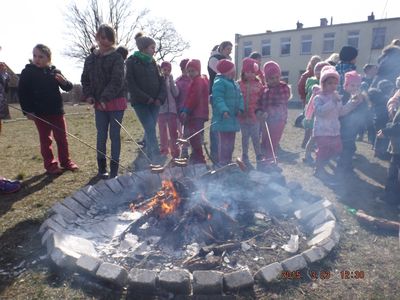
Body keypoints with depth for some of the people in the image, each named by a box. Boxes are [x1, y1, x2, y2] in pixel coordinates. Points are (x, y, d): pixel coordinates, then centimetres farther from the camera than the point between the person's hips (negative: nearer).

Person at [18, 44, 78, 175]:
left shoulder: (55, 71, 4)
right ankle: (50, 165, 13)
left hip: (57, 111, 2)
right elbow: (22, 93, -2)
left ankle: (66, 161, 21)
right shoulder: (27, 72, -3)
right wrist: (27, 110, -9)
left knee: (62, 137, 8)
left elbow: (68, 87, 4)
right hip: (39, 113, -2)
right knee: (45, 139, 6)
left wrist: (64, 82, -19)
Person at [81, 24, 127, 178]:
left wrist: (105, 98, -21)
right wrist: (88, 95, -1)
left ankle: (114, 170, 11)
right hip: (98, 104, 4)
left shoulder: (117, 57, -4)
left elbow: (116, 81, -14)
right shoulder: (90, 59, 10)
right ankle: (102, 168, 20)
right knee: (101, 136, 7)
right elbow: (85, 79, 15)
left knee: (115, 135, 2)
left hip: (116, 102, -4)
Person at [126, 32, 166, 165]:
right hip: (140, 103, -5)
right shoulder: (132, 62, -2)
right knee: (151, 130, -15)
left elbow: (161, 81, 12)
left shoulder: (153, 63, 14)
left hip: (154, 103, 5)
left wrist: (160, 98, -4)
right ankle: (157, 161, -15)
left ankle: (147, 159, 19)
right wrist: (146, 98, -13)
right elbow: (130, 83, -9)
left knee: (149, 131, 7)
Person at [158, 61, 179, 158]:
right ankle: (163, 151, 13)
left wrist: (171, 81, -7)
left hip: (172, 109, 1)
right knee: (163, 132, 4)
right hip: (161, 109, -1)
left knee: (174, 133, 2)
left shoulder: (172, 80, 10)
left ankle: (175, 153, 8)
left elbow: (176, 93, -2)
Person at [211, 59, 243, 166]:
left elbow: (239, 97, 18)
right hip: (224, 118, -9)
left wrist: (240, 108, 0)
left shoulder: (234, 83, 19)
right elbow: (218, 98, -21)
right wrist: (224, 110, -34)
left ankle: (229, 161, 26)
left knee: (231, 141, 15)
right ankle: (223, 163, -1)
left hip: (233, 117, 9)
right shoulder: (219, 82, -11)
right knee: (225, 142, -9)